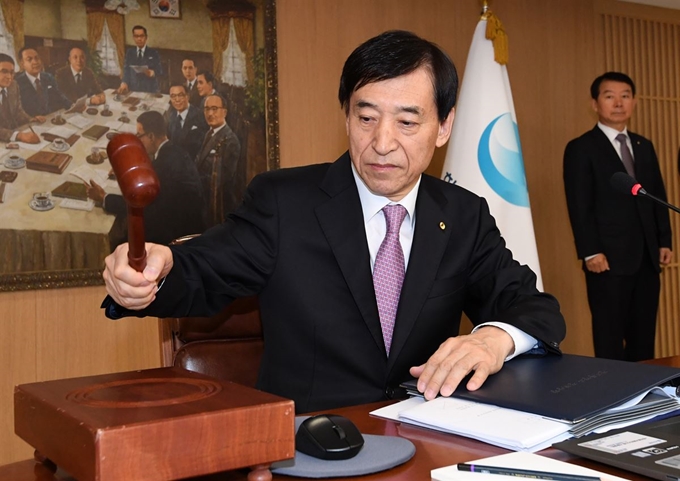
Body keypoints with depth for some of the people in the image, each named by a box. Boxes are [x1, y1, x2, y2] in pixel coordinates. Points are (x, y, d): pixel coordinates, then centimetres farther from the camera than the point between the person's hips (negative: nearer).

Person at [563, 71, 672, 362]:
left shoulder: (644, 146, 17)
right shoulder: (581, 148, -2)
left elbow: (658, 197, 18)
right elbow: (579, 206, -9)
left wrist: (664, 241, 8)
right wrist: (590, 252, -16)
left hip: (647, 258, 6)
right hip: (609, 259, -6)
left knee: (644, 337, 10)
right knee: (610, 339, 1)